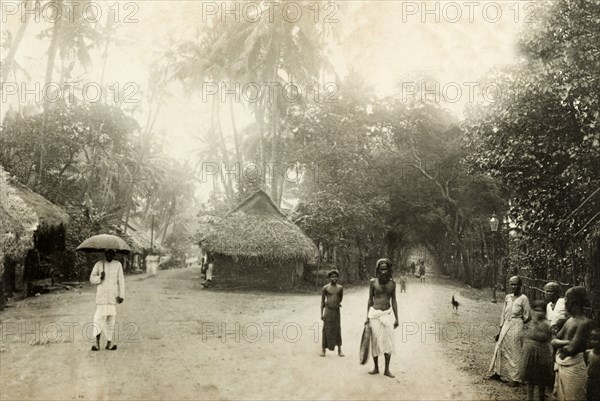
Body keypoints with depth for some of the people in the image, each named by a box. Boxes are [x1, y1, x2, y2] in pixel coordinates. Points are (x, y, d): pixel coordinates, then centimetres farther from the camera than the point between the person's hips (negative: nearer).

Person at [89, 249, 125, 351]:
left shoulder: (118, 265, 5)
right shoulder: (99, 264, 3)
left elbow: (121, 281, 5)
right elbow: (92, 279, 6)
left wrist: (121, 295, 1)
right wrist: (100, 278, -15)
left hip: (113, 296, 1)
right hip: (101, 295, -1)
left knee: (111, 318, 4)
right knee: (99, 317, -9)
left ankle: (109, 342, 12)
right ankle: (97, 342, -5)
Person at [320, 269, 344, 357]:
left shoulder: (340, 288, 3)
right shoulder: (325, 288, -3)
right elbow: (322, 301, 0)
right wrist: (322, 313, -3)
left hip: (337, 310, 2)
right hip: (328, 310, -2)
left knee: (337, 330, 5)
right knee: (326, 330, 1)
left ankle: (339, 350, 12)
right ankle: (323, 350, 10)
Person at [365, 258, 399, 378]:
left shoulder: (392, 283, 3)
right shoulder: (373, 282, -2)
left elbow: (393, 301, 8)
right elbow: (370, 300, 4)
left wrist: (396, 318, 6)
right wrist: (367, 316, 4)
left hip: (388, 314, 1)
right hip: (375, 314, -1)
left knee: (388, 342, 0)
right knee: (375, 341, 3)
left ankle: (387, 370, 9)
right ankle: (376, 368, 18)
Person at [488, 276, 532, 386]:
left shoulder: (523, 298, -10)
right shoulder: (508, 297, 6)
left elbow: (527, 317, -5)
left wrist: (517, 322, 7)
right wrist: (500, 329, 9)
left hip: (516, 328, -5)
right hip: (505, 327, 5)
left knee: (514, 352, 2)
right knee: (500, 349, 10)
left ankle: (514, 378, 12)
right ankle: (498, 373, 25)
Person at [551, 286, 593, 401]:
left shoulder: (585, 322, -18)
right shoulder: (569, 320, 8)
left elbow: (571, 349, -23)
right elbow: (554, 341, 8)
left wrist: (560, 345, -3)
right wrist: (566, 342, -11)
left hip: (573, 368, -8)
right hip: (561, 366, 8)